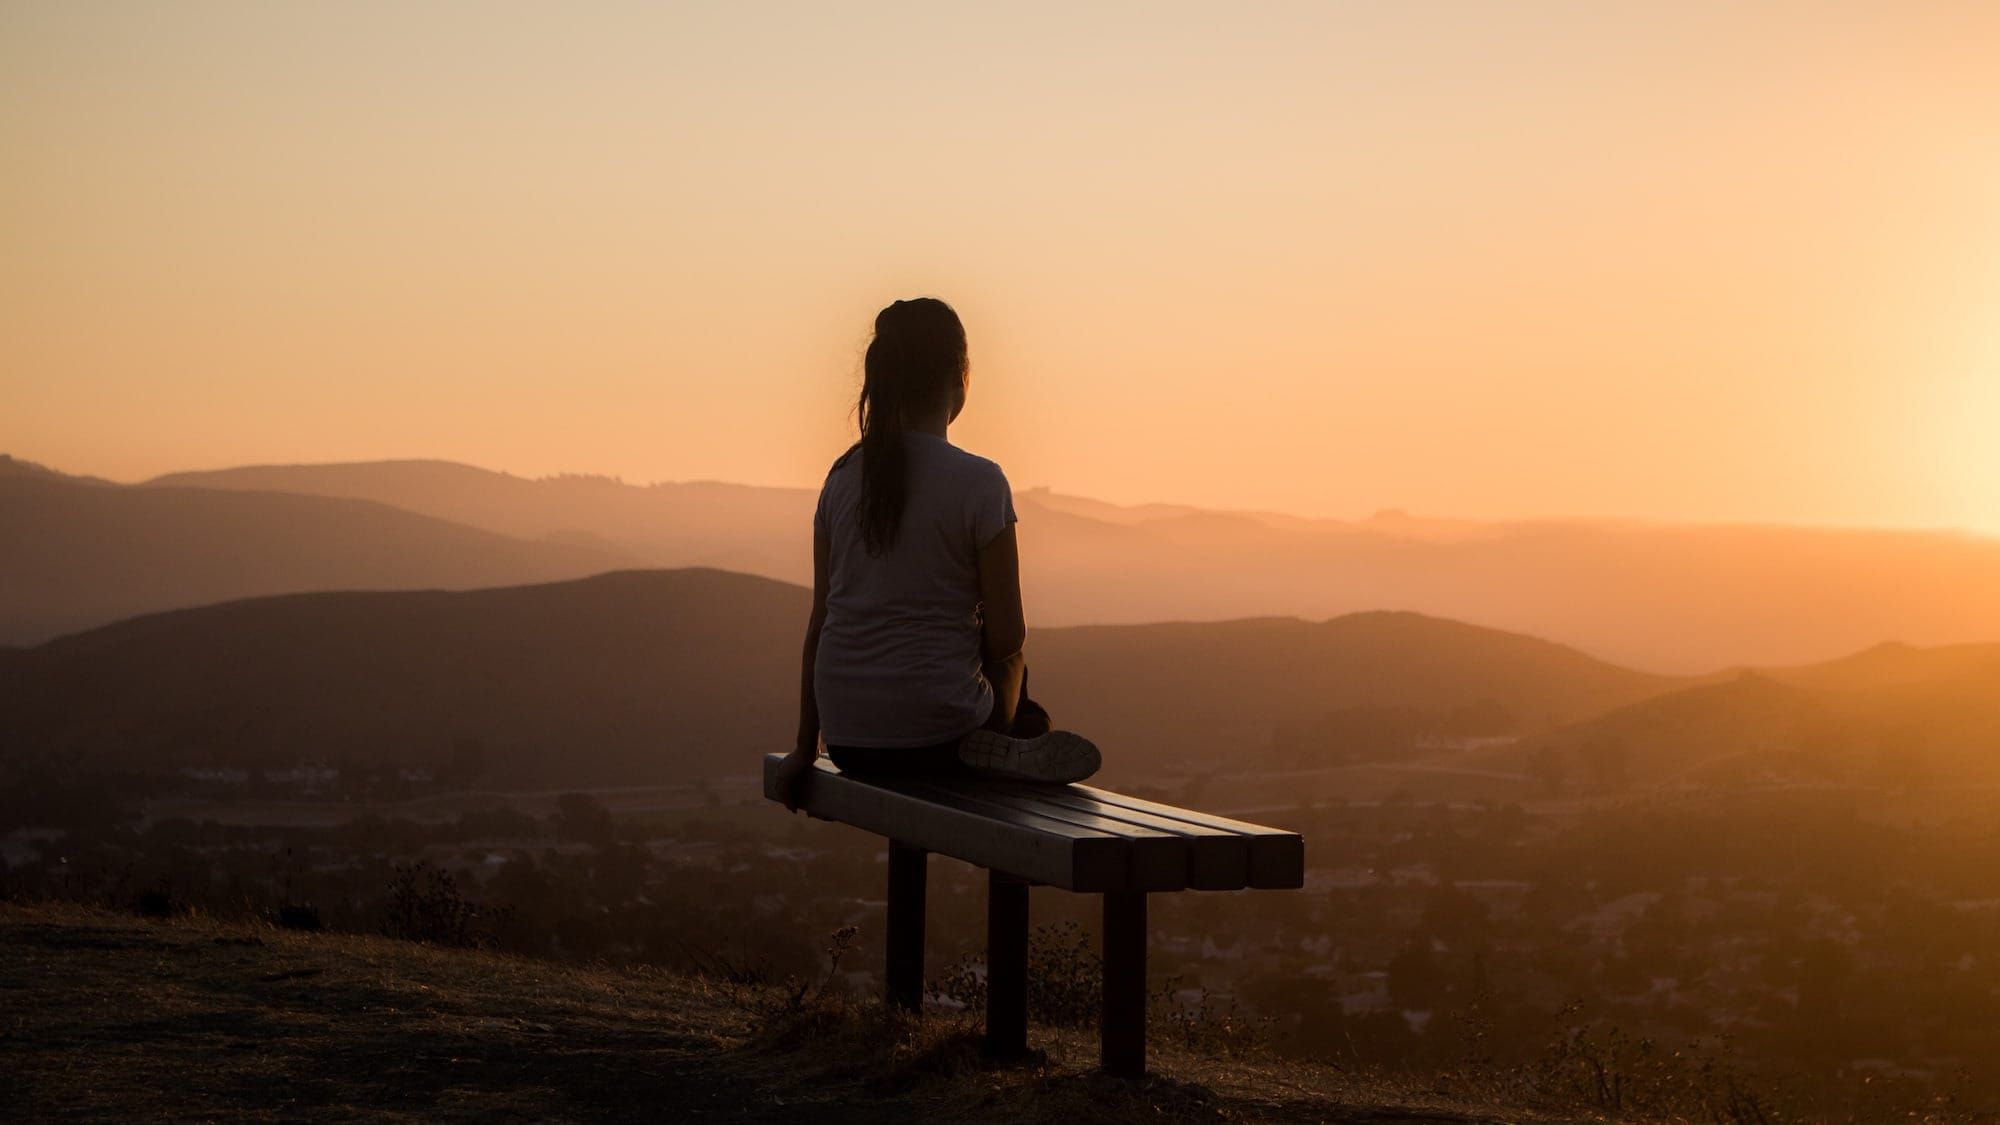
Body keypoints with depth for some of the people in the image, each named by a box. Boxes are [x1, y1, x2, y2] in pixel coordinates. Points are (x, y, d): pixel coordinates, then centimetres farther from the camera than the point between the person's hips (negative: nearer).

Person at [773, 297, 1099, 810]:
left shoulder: (843, 477, 4)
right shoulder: (978, 483, -11)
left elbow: (820, 620, 8)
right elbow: (1007, 639, -9)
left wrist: (806, 747, 15)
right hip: (935, 736, -5)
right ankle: (997, 749, 9)